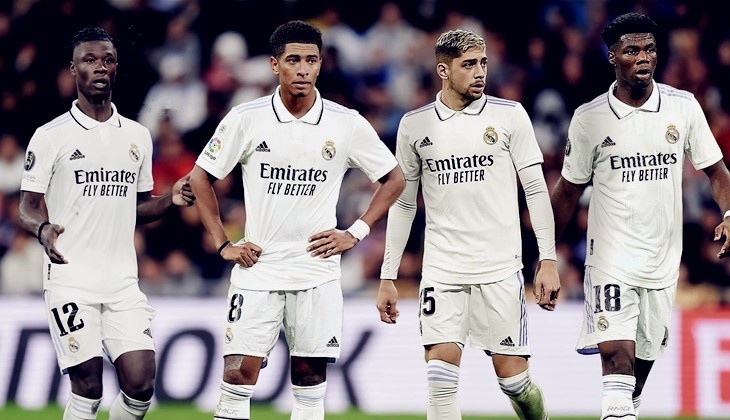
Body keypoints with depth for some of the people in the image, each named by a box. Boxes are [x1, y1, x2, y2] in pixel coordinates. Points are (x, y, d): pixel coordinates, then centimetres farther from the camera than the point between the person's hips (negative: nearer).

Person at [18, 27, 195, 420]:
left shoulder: (137, 136, 13)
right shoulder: (51, 136, -1)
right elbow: (28, 207, 0)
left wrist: (170, 199, 1)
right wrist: (43, 230, -22)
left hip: (123, 281, 4)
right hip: (70, 280, -4)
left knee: (140, 385, -6)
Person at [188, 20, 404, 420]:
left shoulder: (347, 124, -2)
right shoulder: (246, 118, -4)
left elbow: (393, 179, 10)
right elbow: (200, 178, 7)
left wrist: (355, 233, 1)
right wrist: (223, 245, 1)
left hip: (317, 272, 1)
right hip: (257, 268, -1)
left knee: (310, 376, 3)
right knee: (238, 371, -8)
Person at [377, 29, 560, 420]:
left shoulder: (509, 115, 1)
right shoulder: (414, 125, 6)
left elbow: (536, 189, 3)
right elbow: (402, 202, 12)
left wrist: (548, 260, -4)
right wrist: (388, 277, 9)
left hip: (500, 269, -1)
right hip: (441, 268, 1)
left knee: (512, 375, 0)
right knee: (440, 375, -11)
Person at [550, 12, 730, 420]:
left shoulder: (684, 107, -1)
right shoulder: (589, 118, -4)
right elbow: (568, 191, 7)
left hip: (663, 259, 3)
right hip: (612, 259, -3)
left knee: (645, 358, 12)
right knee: (617, 354, -18)